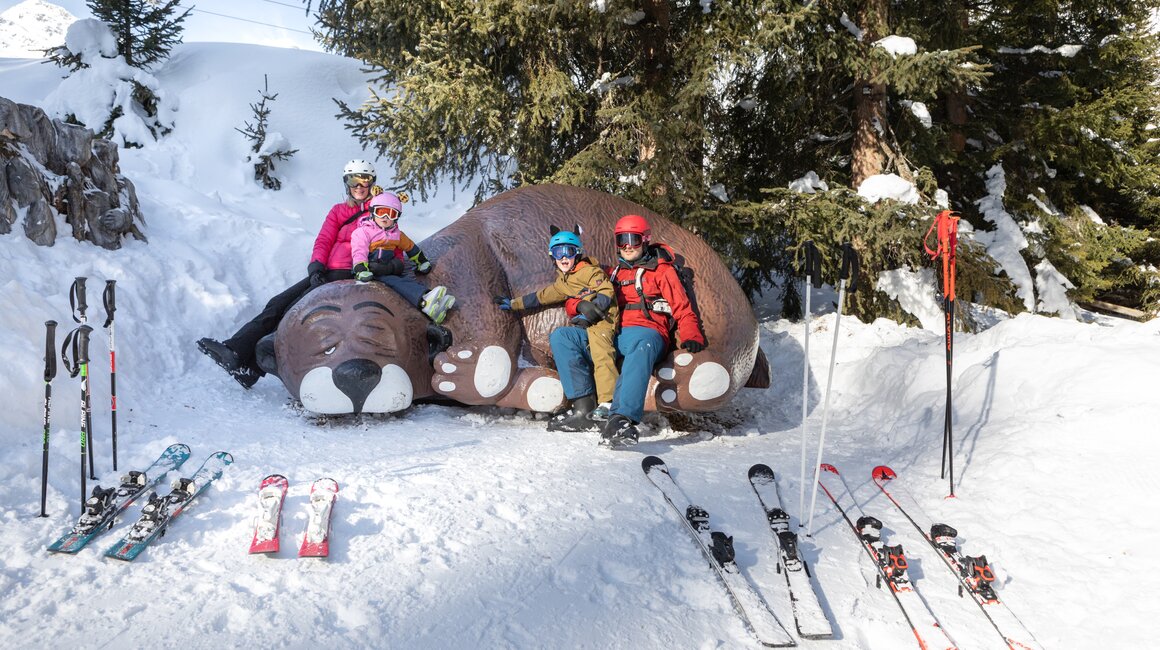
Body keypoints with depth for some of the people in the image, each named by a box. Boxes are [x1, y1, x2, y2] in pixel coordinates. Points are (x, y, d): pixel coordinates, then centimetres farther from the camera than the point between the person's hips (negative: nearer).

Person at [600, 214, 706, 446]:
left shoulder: (662, 270, 18)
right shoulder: (614, 273, 31)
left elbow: (683, 309, 10)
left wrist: (691, 337, -9)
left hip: (647, 331, -5)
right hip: (614, 335, 5)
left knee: (641, 347, -43)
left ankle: (623, 418, -62)